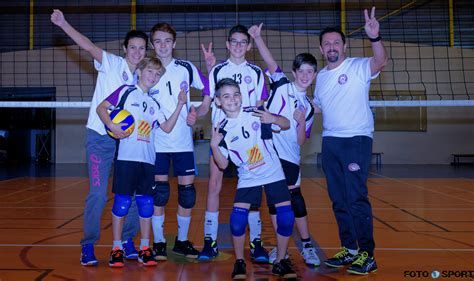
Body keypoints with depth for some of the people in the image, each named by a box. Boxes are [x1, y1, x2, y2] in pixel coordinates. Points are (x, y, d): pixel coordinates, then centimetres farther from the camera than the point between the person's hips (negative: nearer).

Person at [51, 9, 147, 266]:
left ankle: (127, 241, 20)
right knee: (98, 193, -9)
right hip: (100, 136, -5)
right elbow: (88, 46, -16)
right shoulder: (112, 63, -3)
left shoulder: (140, 77, 11)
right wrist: (63, 24, -27)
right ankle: (88, 245, 7)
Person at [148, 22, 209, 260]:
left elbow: (209, 89, 8)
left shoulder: (186, 68, 2)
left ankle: (182, 241, 19)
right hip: (157, 141, -1)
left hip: (183, 140, 1)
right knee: (159, 192, 0)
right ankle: (158, 242, 14)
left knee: (187, 190, 2)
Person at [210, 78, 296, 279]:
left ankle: (280, 262, 12)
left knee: (286, 215, -6)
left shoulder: (256, 113, -9)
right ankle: (239, 262, 10)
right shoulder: (222, 130, -6)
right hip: (248, 178, 0)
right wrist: (214, 146, -23)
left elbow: (287, 124, -1)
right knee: (238, 217, -12)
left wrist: (273, 118, -21)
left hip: (273, 173, 0)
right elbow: (223, 164, -6)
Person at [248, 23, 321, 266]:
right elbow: (269, 61, -6)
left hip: (289, 156, 1)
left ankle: (307, 245, 15)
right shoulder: (281, 85, 6)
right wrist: (257, 37, -17)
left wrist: (301, 122, -10)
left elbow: (301, 141, 7)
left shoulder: (308, 107, 10)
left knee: (294, 196, 0)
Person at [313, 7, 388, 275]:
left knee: (357, 198, -9)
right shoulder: (321, 76, 14)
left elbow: (381, 61, -26)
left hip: (357, 139, -6)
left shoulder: (358, 67, -5)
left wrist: (375, 37, -42)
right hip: (330, 141, 6)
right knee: (339, 200, 9)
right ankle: (350, 249, 19)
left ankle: (367, 255, 1)